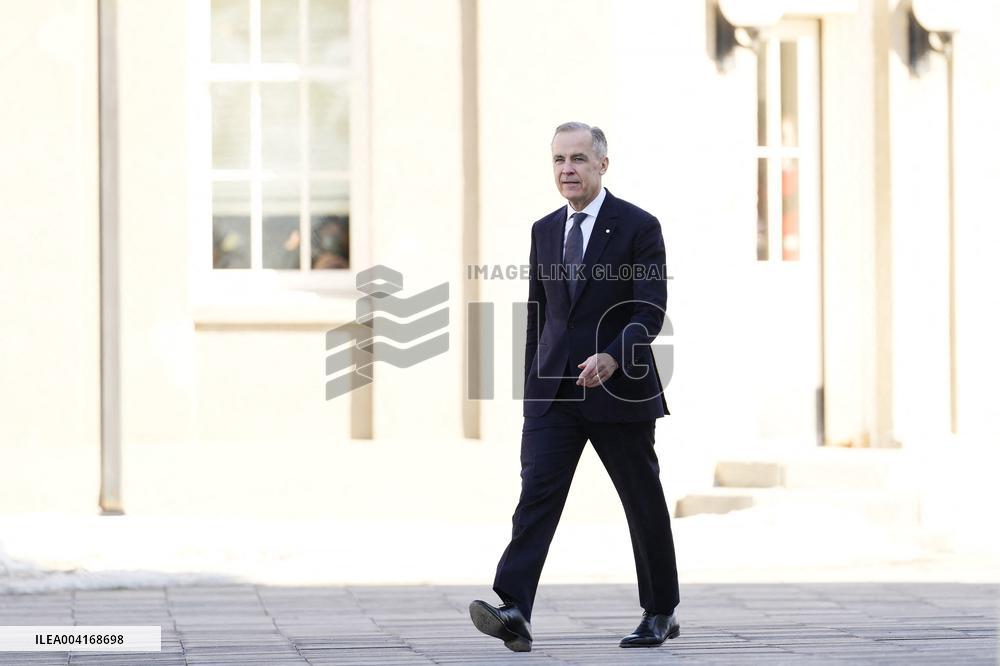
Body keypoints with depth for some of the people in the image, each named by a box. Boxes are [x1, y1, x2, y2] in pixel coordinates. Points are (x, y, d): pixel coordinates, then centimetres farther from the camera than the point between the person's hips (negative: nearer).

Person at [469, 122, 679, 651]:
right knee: (536, 493, -12)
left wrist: (612, 358, -28)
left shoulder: (638, 227, -5)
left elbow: (650, 311, -12)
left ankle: (661, 613, 24)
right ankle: (514, 612, -24)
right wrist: (532, 387, 16)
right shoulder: (544, 231, 12)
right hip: (553, 391, 4)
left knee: (643, 503, 8)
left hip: (618, 388, -3)